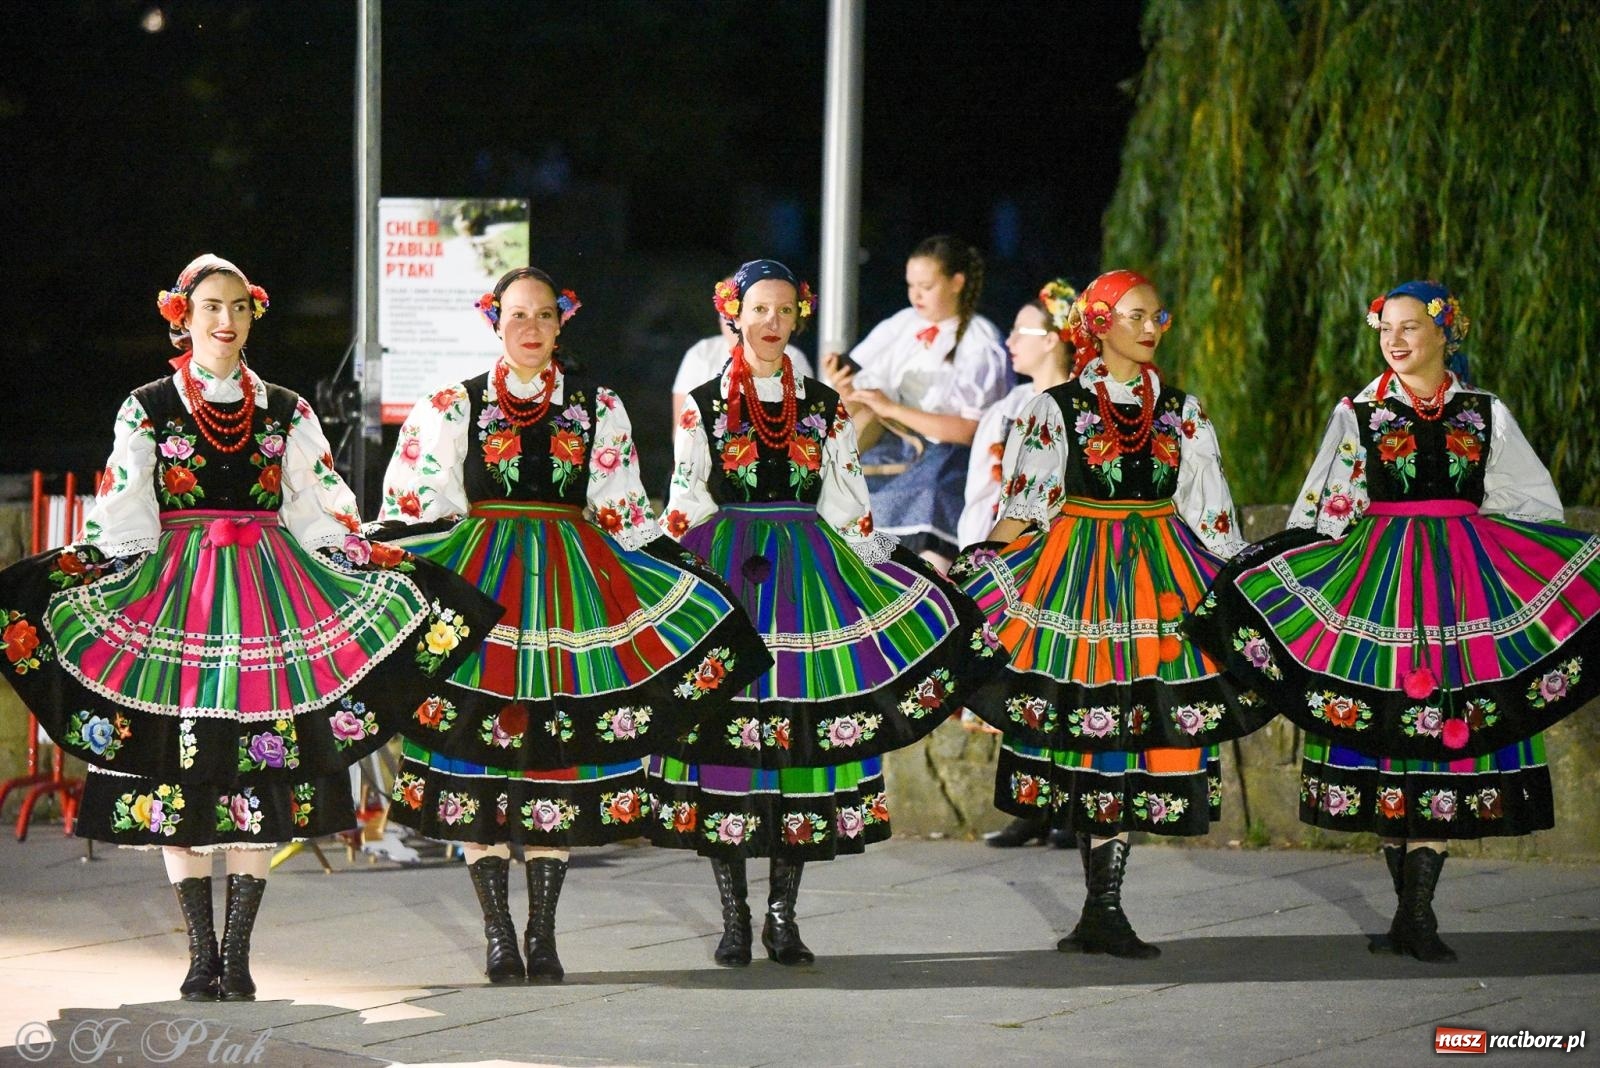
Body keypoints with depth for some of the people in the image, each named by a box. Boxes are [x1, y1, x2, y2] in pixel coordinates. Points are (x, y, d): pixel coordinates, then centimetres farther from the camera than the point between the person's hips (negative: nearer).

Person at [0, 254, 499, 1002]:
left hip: (269, 595, 1)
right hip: (173, 591, -1)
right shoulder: (148, 407, 6)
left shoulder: (283, 411, 12)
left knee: (260, 771, -3)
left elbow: (323, 509, 9)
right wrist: (78, 566, -15)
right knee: (180, 765, -4)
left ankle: (237, 957, 1)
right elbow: (120, 516, 0)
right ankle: (202, 957, 3)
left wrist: (374, 562, -4)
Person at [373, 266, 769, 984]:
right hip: (478, 581, -1)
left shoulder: (598, 407, 9)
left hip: (573, 585, 1)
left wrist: (692, 573, 8)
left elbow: (624, 513, 12)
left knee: (559, 756, 0)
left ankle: (542, 935, 8)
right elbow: (415, 508, 5)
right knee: (480, 758, -4)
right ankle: (499, 935, 4)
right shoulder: (452, 406, 6)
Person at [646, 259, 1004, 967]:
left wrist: (886, 577, 9)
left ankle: (782, 916, 6)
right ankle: (734, 918, 3)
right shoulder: (702, 404, 5)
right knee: (726, 729, -5)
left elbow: (848, 508, 12)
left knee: (805, 735, -2)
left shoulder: (824, 406, 10)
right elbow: (684, 508, 5)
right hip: (725, 571, -2)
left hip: (809, 575, 2)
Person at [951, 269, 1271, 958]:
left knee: (1135, 733, -2)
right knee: (1089, 733, -5)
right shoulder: (1057, 407, 2)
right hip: (1080, 576, -3)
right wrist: (982, 567, -11)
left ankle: (1103, 910, 2)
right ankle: (1101, 910, 1)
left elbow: (1209, 511, 14)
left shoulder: (1180, 410, 12)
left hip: (1160, 579, 3)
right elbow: (1025, 504, 0)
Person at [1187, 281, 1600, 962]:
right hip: (1378, 581, 0)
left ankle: (1416, 912, -4)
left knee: (1446, 737, -6)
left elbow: (1537, 502, 15)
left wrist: (1474, 527, 2)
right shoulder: (1358, 414, 8)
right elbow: (1321, 510, 8)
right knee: (1388, 739, -4)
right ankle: (1411, 911, 4)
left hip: (1465, 578, 0)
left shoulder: (1486, 414, 10)